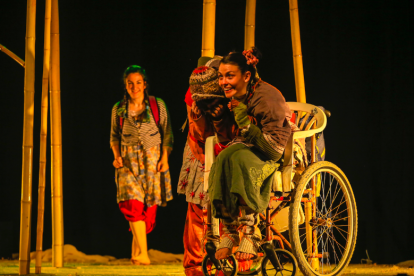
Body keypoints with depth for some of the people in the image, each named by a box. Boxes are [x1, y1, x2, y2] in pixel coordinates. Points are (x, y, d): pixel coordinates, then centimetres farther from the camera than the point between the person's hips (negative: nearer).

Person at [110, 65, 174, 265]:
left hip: (153, 160, 0)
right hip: (128, 161, 0)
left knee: (149, 207, 0)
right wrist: (117, 156, -3)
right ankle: (143, 255, -20)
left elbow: (167, 134, 4)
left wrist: (165, 158, -7)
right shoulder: (118, 109, 6)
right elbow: (114, 136, 14)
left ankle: (136, 253, 16)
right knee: (133, 203, -17)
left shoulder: (158, 105, 2)